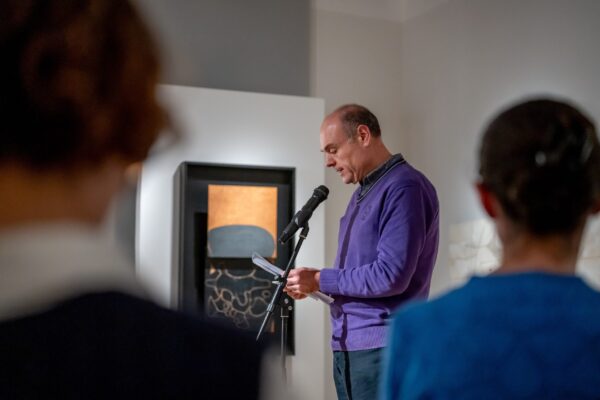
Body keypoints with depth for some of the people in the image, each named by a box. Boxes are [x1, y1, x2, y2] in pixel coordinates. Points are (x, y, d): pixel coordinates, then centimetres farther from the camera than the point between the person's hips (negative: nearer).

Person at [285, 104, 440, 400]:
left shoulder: (404, 187, -13)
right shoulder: (362, 192, 17)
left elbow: (391, 276, -21)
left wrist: (321, 280, -12)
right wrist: (310, 285, 3)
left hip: (383, 348, -9)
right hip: (347, 347, 9)